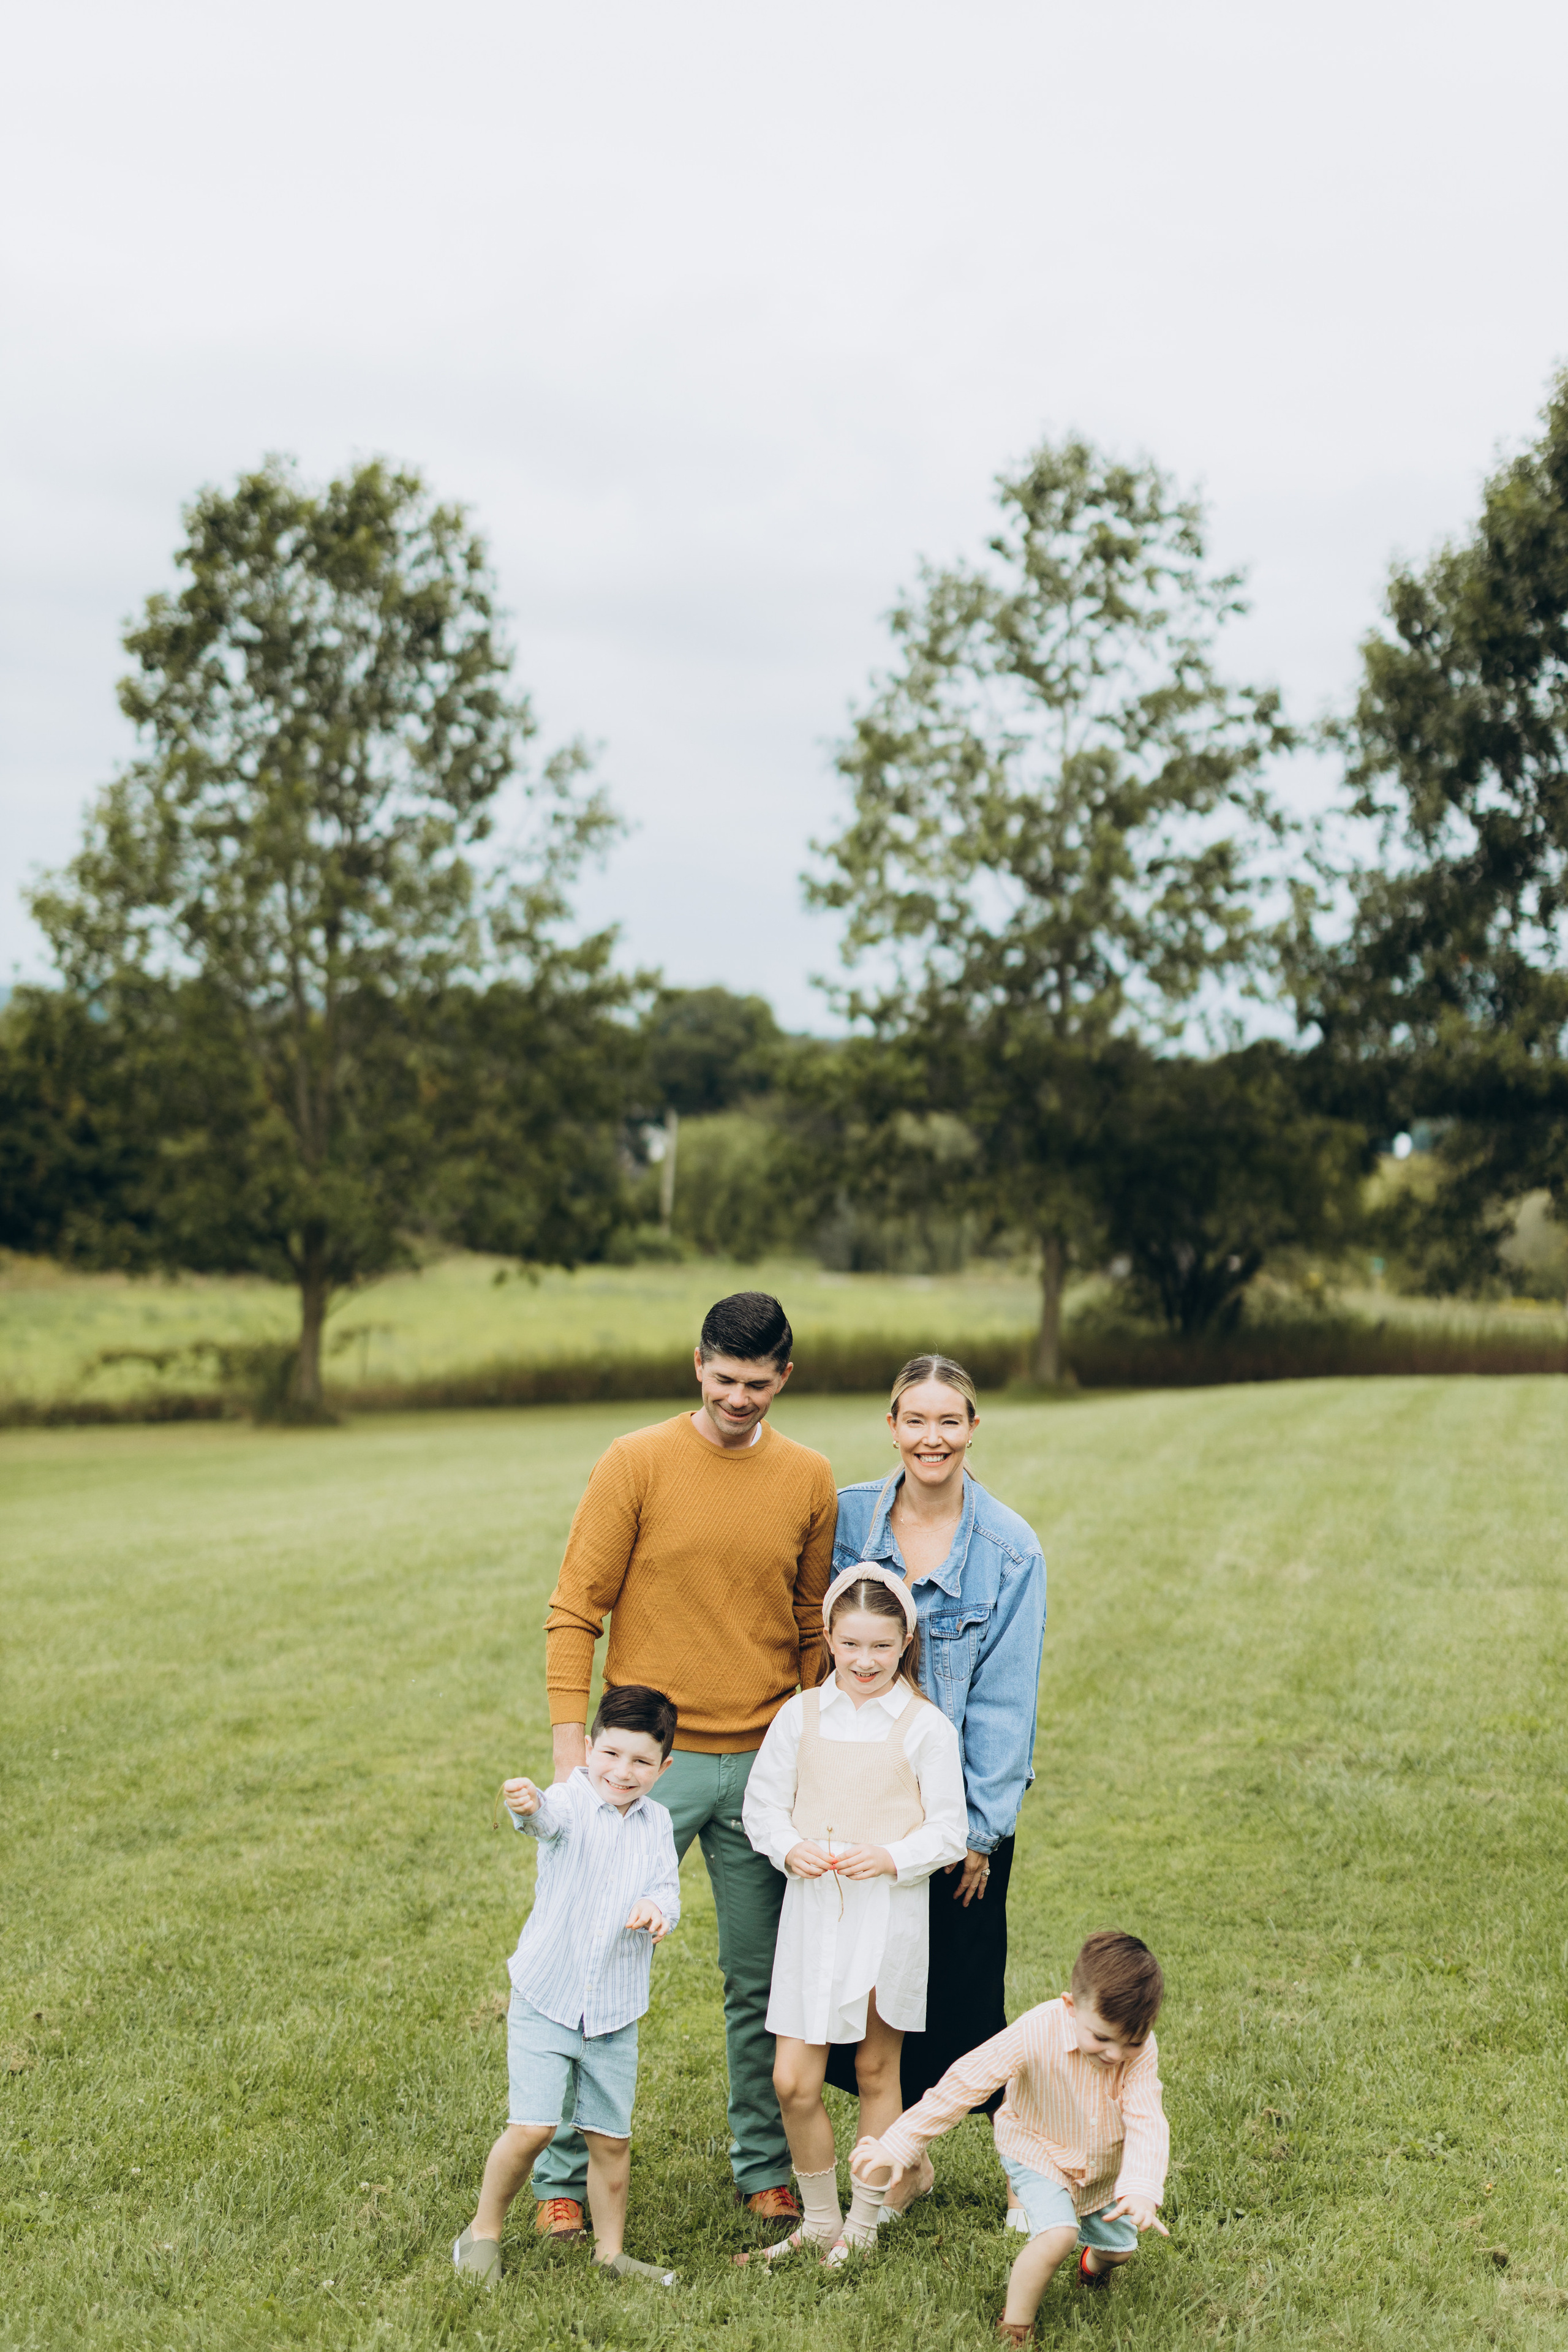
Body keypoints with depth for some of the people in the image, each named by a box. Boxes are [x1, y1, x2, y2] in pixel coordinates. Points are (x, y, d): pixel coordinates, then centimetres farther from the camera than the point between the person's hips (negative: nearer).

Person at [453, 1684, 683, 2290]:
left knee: (611, 2137, 10)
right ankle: (483, 2231, 11)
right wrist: (528, 1805, -60)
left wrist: (656, 1907, -21)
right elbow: (550, 1818, -35)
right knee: (532, 2126, -11)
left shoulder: (655, 1822, 4)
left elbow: (666, 1889, 4)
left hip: (615, 2011, 4)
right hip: (546, 1998, -4)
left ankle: (610, 2251, 29)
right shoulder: (571, 1803, -13)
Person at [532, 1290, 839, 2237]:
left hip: (764, 1766, 3)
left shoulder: (809, 1480, 4)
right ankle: (564, 2176, 12)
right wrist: (571, 1756, -11)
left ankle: (767, 2168, 24)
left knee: (762, 1982, 11)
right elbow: (574, 1614, -5)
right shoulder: (637, 1464, -6)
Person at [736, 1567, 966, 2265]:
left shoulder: (926, 1727, -3)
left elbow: (947, 1833, -2)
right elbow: (762, 1805, 8)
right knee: (792, 2081, -2)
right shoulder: (800, 1715, 4)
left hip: (889, 1913, -2)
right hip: (812, 1909, 2)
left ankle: (863, 2224, 26)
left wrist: (892, 1858, -18)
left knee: (876, 2070, 11)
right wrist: (789, 1848, -11)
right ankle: (818, 2219, 19)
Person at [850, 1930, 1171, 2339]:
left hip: (1105, 2163, 4)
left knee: (1121, 2247, 13)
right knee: (1058, 2234, -25)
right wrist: (900, 2145, -31)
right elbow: (966, 2083, -31)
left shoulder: (1140, 2050, -27)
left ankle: (1093, 2264, 50)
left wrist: (1142, 2190, -50)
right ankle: (1013, 2328, -4)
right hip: (1037, 2151, -3)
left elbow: (1147, 2122, -31)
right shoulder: (1037, 2033, -35)